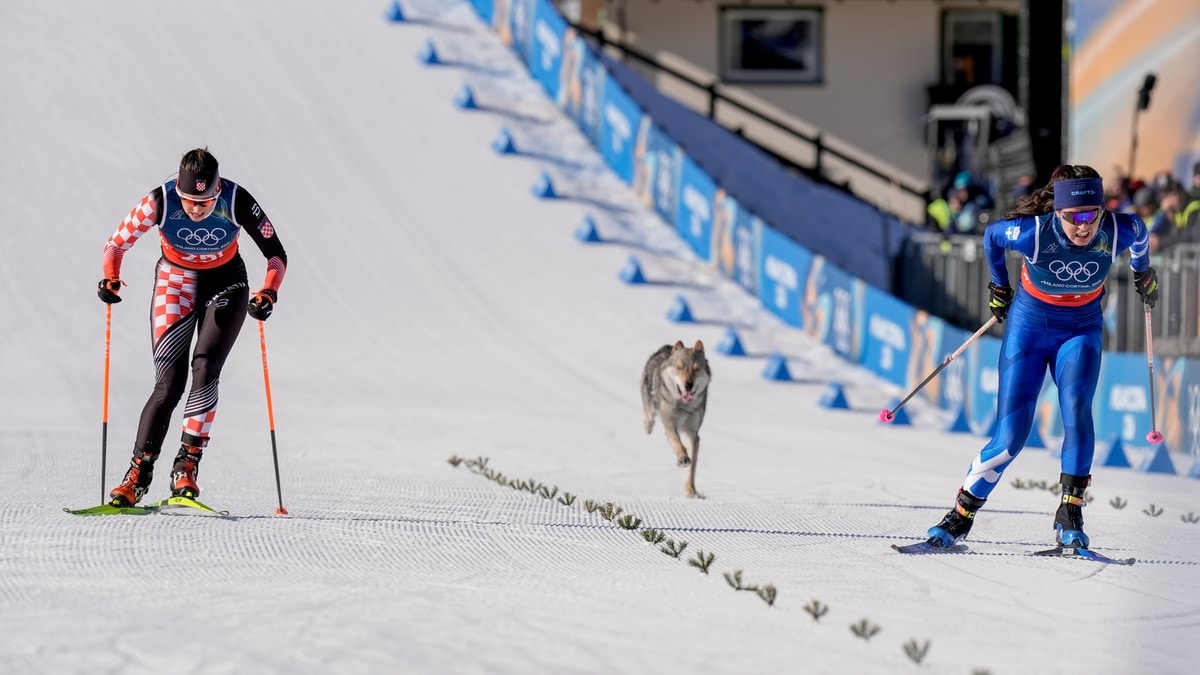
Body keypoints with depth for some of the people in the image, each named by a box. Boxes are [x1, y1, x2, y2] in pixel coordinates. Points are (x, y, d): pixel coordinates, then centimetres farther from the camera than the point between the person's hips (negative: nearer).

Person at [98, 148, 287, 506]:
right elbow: (116, 244, -14)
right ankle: (139, 473, -4)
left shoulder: (238, 202, -25)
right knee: (169, 382, -10)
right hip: (175, 282, 0)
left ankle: (187, 466, -16)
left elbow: (276, 254, -17)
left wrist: (268, 293, -35)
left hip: (225, 284, 0)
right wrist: (110, 278, -33)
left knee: (205, 368, -19)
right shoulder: (160, 201, -25)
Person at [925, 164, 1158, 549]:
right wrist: (999, 286, 10)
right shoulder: (1032, 233, -28)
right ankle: (961, 516, 10)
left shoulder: (1118, 231, -23)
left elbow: (1140, 234, 4)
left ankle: (1070, 517, -21)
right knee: (1011, 435, -8)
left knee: (1076, 409, -27)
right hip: (1029, 325, -1)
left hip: (1080, 329, 1)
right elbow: (991, 235, -5)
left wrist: (1143, 273, 22)